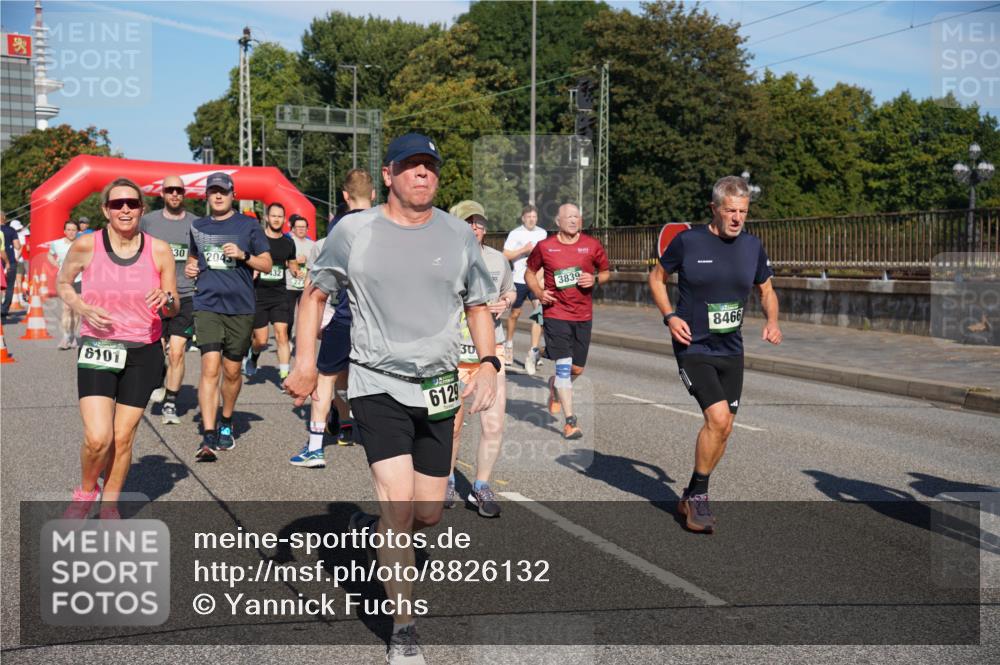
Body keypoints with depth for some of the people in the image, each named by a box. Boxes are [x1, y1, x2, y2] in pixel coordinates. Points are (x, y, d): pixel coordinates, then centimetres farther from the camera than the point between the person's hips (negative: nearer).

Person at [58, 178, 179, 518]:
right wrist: (82, 309, -8)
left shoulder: (159, 250, -3)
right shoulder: (86, 246, -6)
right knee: (97, 439, -13)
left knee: (123, 437, 6)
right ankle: (86, 491, 19)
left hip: (144, 352, 1)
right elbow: (63, 283, 11)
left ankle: (109, 506, 29)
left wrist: (166, 300, -17)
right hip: (97, 349, -1)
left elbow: (174, 308, 7)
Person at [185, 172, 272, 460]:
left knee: (232, 372, 9)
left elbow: (267, 265, 4)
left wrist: (243, 255, -13)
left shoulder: (248, 225, 4)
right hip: (208, 305, 1)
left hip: (240, 307, 0)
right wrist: (190, 268, 5)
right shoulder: (198, 226, 12)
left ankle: (226, 423, 32)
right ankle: (208, 437, -16)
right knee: (210, 369, -13)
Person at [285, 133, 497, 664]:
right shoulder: (353, 231, -2)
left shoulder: (459, 236, 4)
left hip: (438, 390, 4)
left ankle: (373, 528, 42)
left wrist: (488, 363, -2)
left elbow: (478, 306, 13)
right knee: (399, 504, -13)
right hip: (377, 385, -3)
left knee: (428, 515, 8)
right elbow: (315, 293, 8)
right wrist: (304, 362, -3)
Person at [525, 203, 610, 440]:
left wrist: (595, 279, -9)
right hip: (556, 314, -3)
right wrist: (539, 292, -6)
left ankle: (555, 385, 44)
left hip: (583, 315, 3)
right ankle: (570, 421, -5)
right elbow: (530, 273, 12)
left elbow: (606, 272, 14)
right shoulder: (544, 247, 0)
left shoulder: (593, 245, 2)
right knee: (564, 365, -11)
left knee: (577, 368, 10)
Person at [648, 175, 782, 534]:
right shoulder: (688, 241, -9)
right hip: (693, 347, -5)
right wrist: (669, 316, -10)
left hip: (731, 350, 5)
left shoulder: (753, 246, 3)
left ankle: (692, 498, 26)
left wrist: (772, 320, -4)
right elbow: (657, 277, 4)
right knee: (718, 418, -19)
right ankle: (698, 497, 0)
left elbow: (766, 290, 16)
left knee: (723, 429, 8)